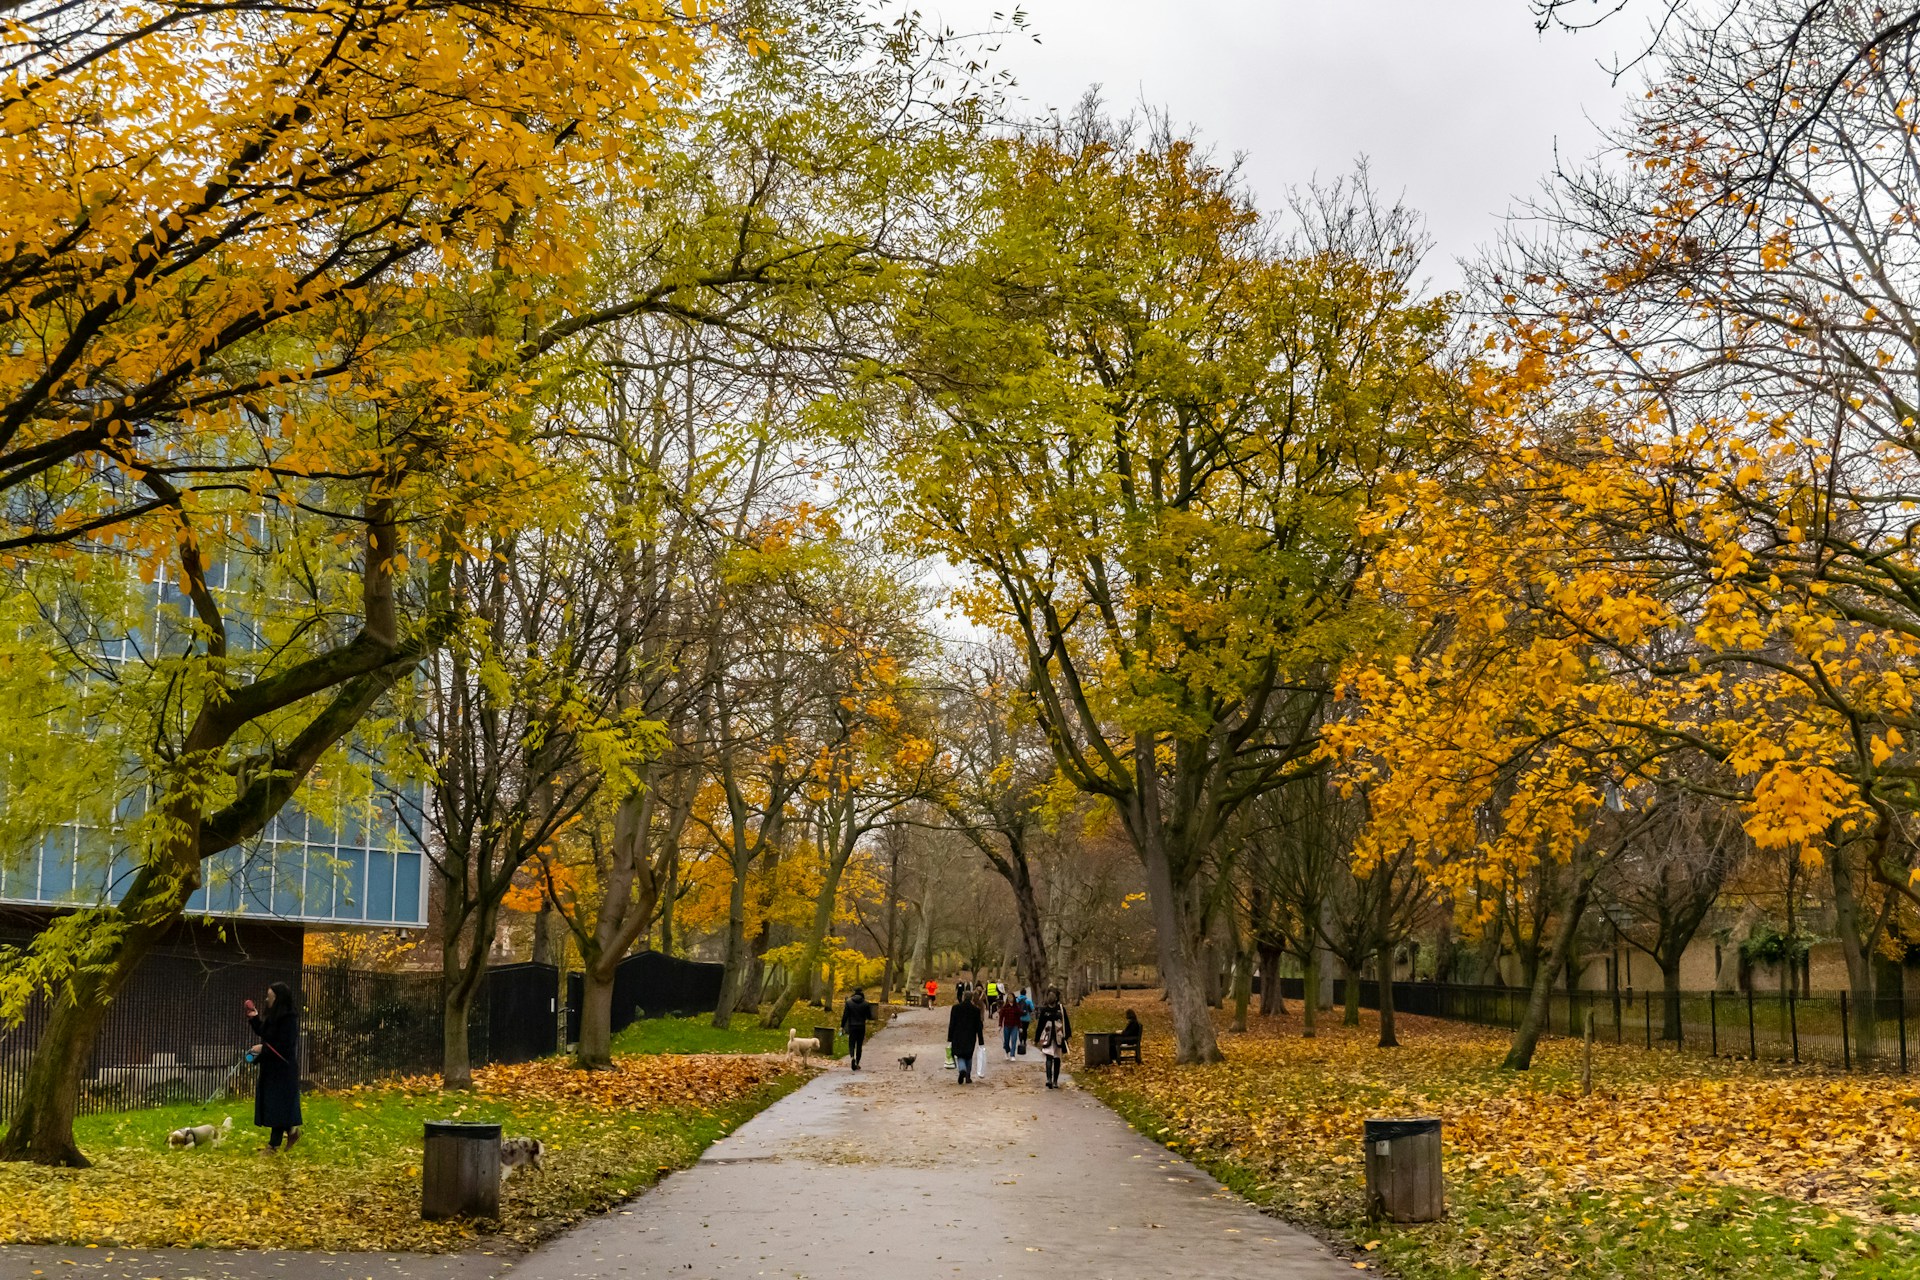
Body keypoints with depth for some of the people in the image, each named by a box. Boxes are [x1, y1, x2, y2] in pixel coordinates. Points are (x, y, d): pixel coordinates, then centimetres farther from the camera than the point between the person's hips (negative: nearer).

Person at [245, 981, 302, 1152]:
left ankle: (274, 1143, 4)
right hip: (270, 1067, 9)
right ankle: (290, 1131, 27)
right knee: (271, 1104, 13)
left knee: (278, 1104, -2)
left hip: (283, 1069, -9)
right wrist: (254, 1018, 5)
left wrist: (263, 1048, -19)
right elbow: (262, 1032, 17)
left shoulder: (289, 1019, -19)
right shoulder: (271, 1015, 7)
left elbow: (285, 1045, -22)